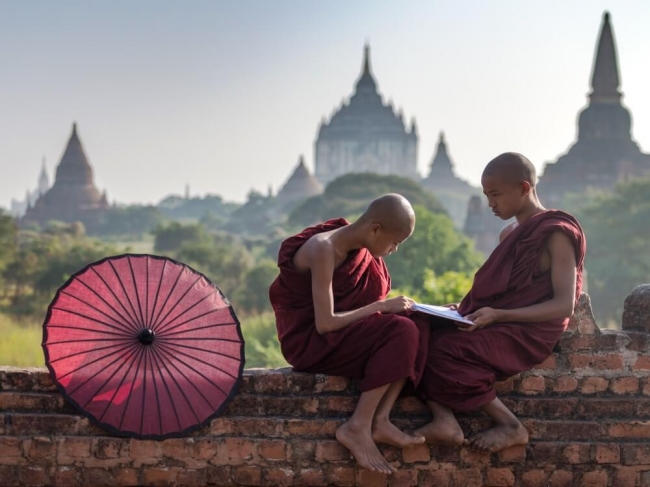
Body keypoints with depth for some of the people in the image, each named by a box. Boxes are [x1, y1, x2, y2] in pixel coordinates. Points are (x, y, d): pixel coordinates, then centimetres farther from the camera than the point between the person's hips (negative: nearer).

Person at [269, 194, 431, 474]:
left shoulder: (359, 248, 5)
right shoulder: (324, 250, -22)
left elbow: (362, 304, 9)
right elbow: (325, 323, -26)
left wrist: (396, 308, -8)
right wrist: (383, 307, -20)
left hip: (342, 335, 9)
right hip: (309, 340, -9)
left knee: (419, 327, -11)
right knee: (401, 332, -25)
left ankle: (380, 421, -17)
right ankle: (357, 427, -21)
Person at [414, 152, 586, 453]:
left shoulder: (556, 234, -7)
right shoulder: (509, 235, 20)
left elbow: (564, 305, -16)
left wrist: (498, 315, -24)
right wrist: (465, 309, 1)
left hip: (529, 332, -9)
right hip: (497, 325, 9)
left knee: (447, 350, -28)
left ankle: (510, 426, -15)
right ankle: (444, 420, -29)